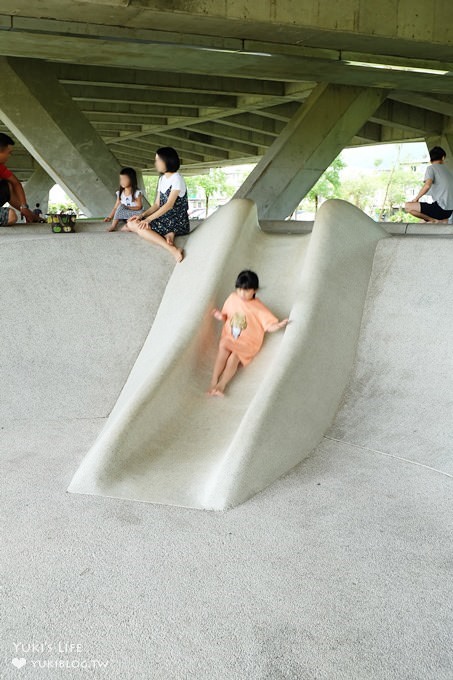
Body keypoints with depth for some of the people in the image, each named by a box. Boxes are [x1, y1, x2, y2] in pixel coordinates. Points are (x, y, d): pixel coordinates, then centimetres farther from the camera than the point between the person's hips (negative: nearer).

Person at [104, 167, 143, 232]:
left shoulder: (137, 193, -9)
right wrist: (110, 217, -8)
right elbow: (116, 207, 2)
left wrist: (128, 207, -22)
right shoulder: (120, 193, 5)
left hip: (135, 212, -5)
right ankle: (113, 225, -26)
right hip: (125, 214, 5)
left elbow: (139, 207, -12)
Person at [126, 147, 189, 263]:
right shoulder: (162, 179, 15)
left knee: (137, 226, -23)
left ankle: (173, 249, -32)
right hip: (165, 219, 8)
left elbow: (169, 204, -20)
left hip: (178, 223, -8)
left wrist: (148, 219, -24)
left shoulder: (177, 178, -11)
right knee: (131, 223, -7)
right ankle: (168, 234, -17)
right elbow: (157, 204, 13)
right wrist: (142, 215, -4)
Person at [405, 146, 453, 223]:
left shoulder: (431, 168, -3)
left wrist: (416, 198, -6)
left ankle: (434, 221, -10)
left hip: (440, 208, -8)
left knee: (408, 206, -8)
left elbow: (427, 185, -20)